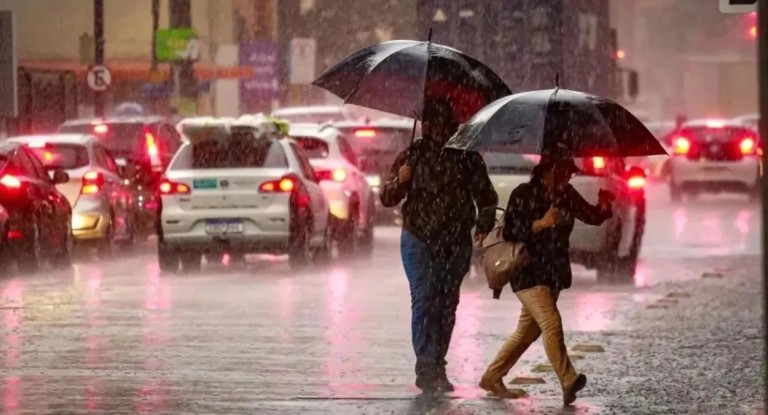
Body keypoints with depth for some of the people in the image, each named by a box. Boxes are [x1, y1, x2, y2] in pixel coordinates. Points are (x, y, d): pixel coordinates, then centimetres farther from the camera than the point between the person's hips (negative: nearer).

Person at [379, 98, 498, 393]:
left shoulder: (467, 157, 7)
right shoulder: (413, 155, 4)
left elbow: (485, 196, 17)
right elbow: (387, 198, 5)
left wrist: (484, 226, 3)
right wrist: (399, 181, -16)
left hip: (456, 244, 2)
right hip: (420, 241, -2)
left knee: (447, 303, 3)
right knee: (424, 300, -12)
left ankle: (437, 367, 9)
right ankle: (426, 366, -17)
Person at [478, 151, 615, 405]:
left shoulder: (567, 195, 8)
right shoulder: (523, 195, -10)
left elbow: (593, 217, 9)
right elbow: (509, 232, -15)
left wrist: (604, 206, -12)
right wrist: (539, 224, -27)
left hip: (554, 274, 7)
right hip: (529, 273, -7)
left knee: (528, 331, 13)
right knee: (551, 324, -20)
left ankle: (492, 378, 24)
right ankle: (568, 382, -26)